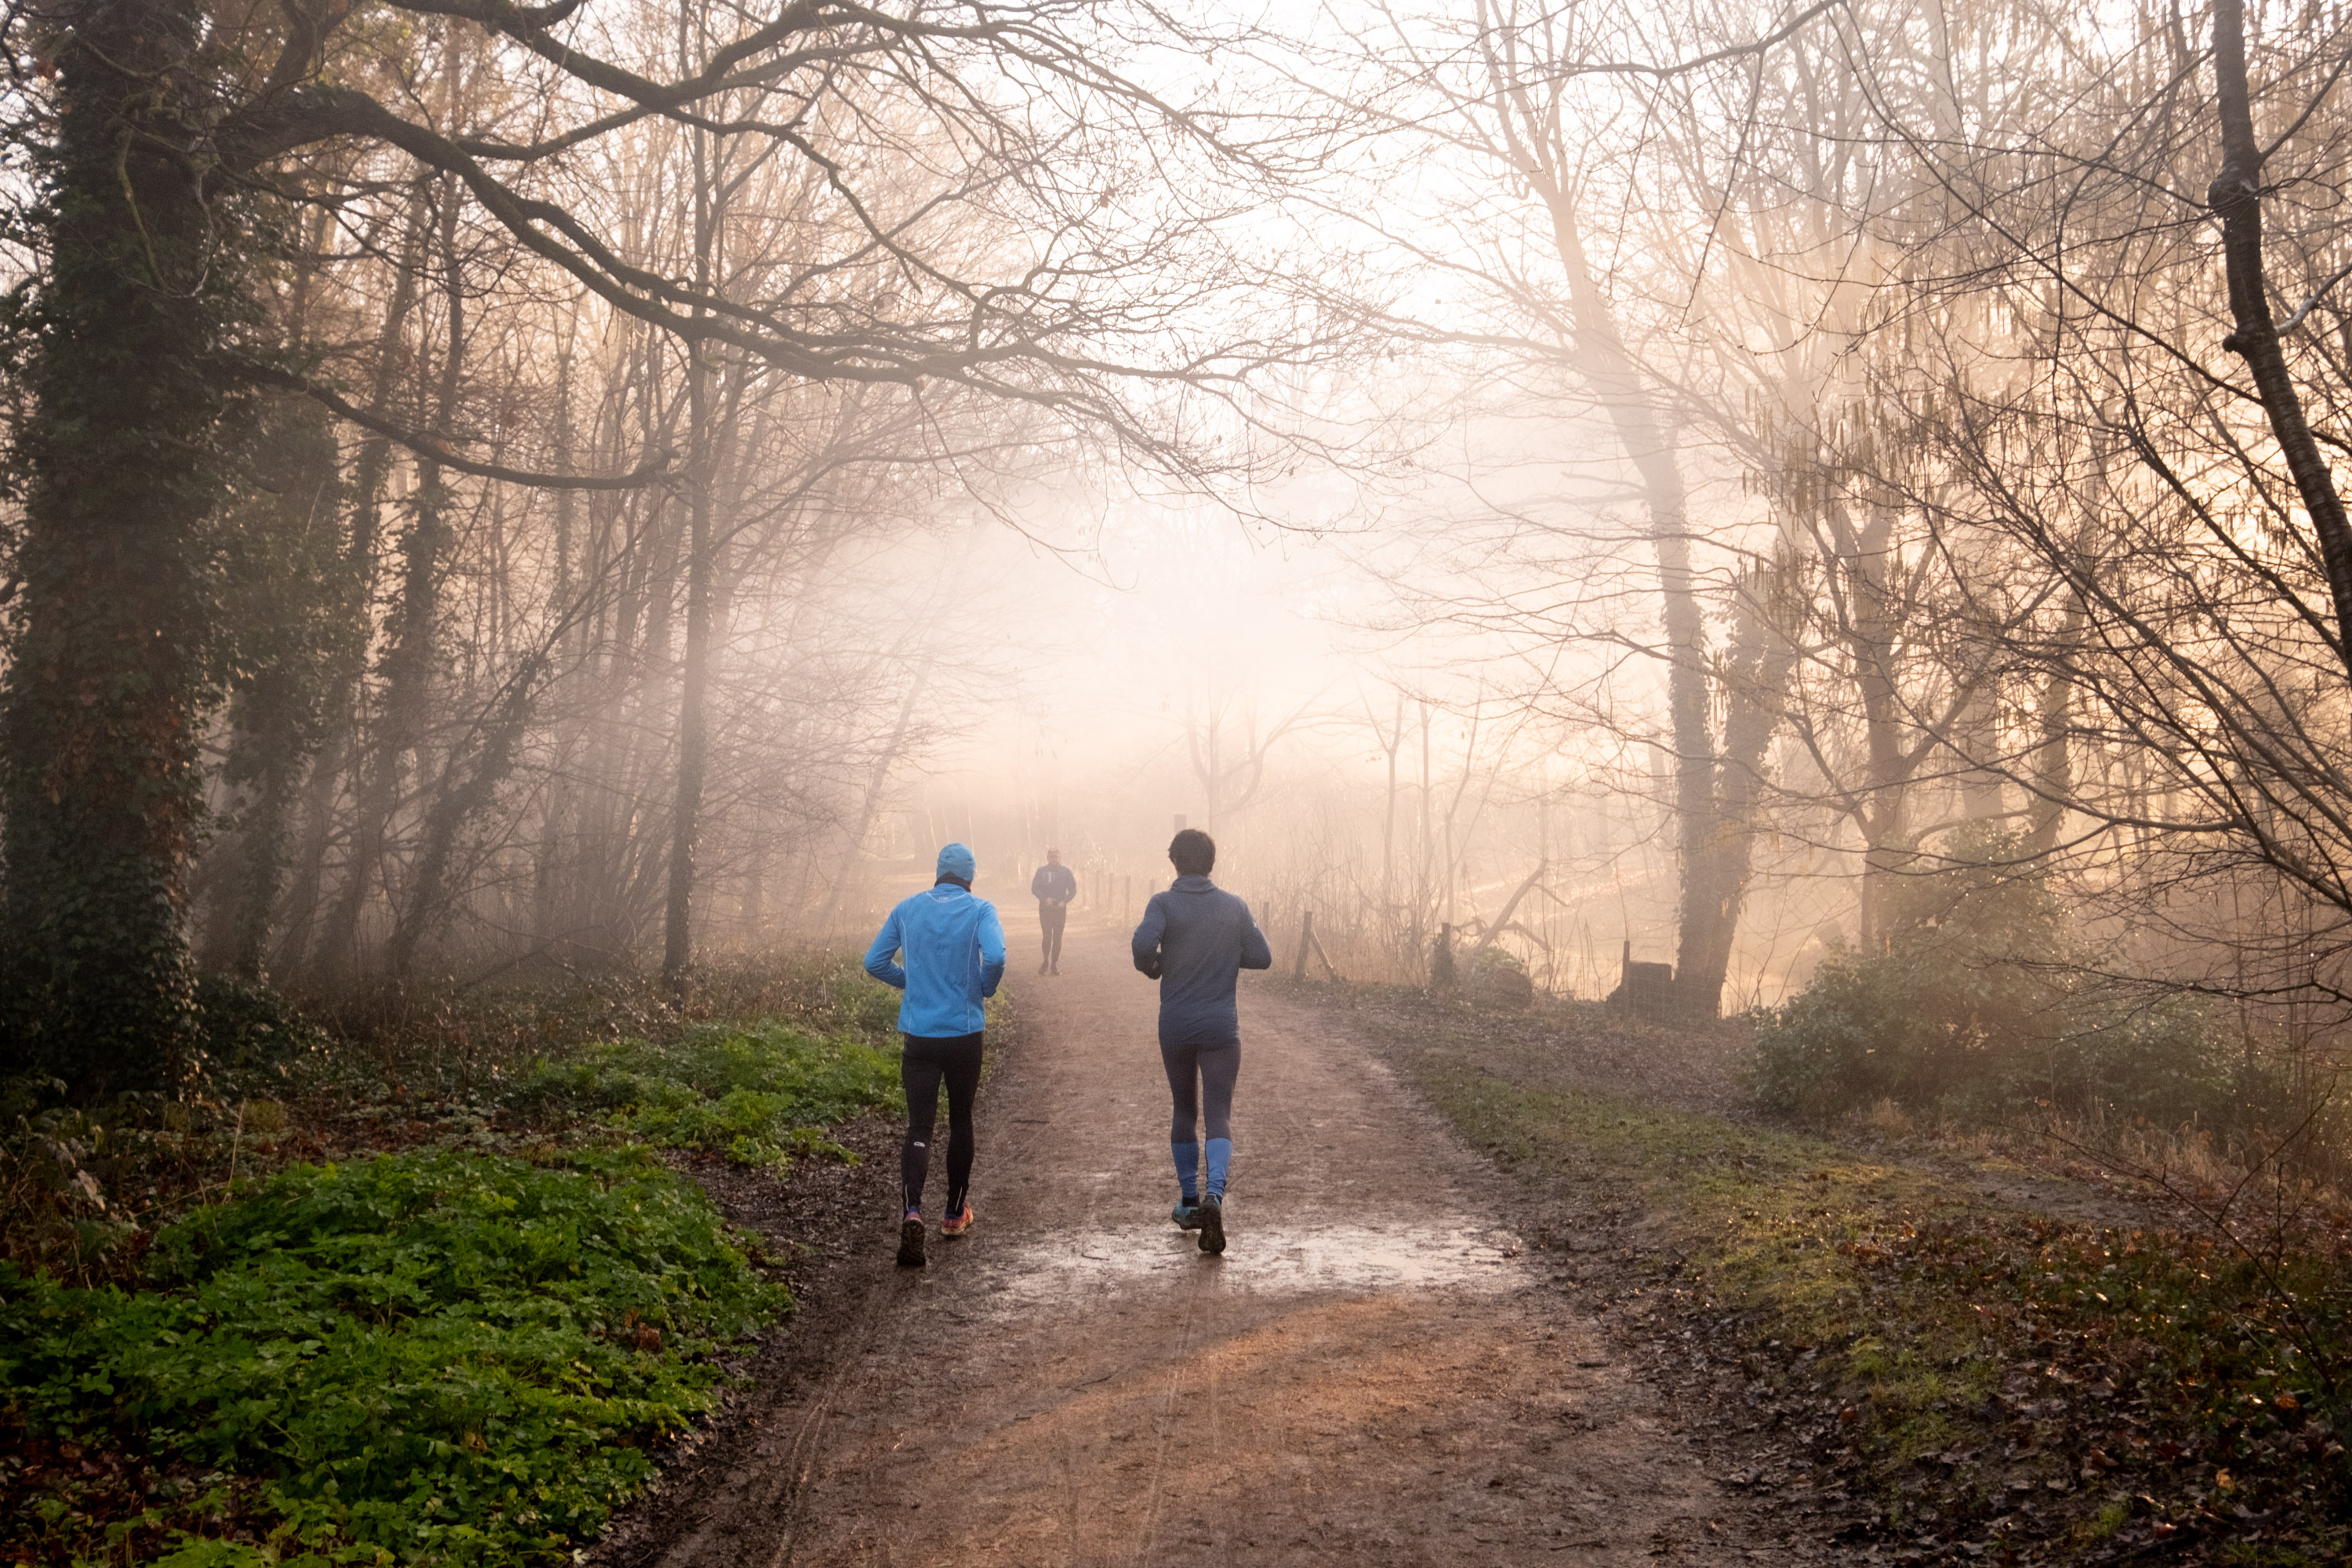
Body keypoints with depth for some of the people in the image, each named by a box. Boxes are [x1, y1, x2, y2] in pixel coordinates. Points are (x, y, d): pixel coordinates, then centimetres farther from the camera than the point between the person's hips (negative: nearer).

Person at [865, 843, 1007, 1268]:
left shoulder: (908, 909, 4)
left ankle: (911, 1210, -25)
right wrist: (986, 989, -2)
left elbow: (874, 962, 5)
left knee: (919, 1127, -2)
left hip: (920, 1036, 1)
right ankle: (956, 1213, 28)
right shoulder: (980, 910, -5)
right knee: (960, 1121, 17)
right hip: (965, 1032, -1)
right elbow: (995, 956, -22)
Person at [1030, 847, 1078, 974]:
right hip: (1045, 908, -1)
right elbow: (1034, 888, 2)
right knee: (1047, 936, -10)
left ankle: (1054, 964, 11)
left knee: (1057, 938, 2)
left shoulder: (1066, 872, 2)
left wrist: (1065, 901, -11)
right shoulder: (1041, 871, 2)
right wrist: (1045, 899, -14)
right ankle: (1046, 962, 8)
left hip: (1060, 908, 1)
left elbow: (1073, 890, 5)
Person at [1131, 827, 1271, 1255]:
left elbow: (1144, 943, -24)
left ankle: (1189, 1203, 25)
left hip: (1175, 1026, 0)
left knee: (1184, 1113, 16)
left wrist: (1153, 967, -2)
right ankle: (1214, 1195, -25)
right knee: (1219, 1116, -2)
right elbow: (1262, 957, 3)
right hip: (1221, 1027, 0)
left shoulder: (1164, 903, -6)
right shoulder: (1234, 906, 1)